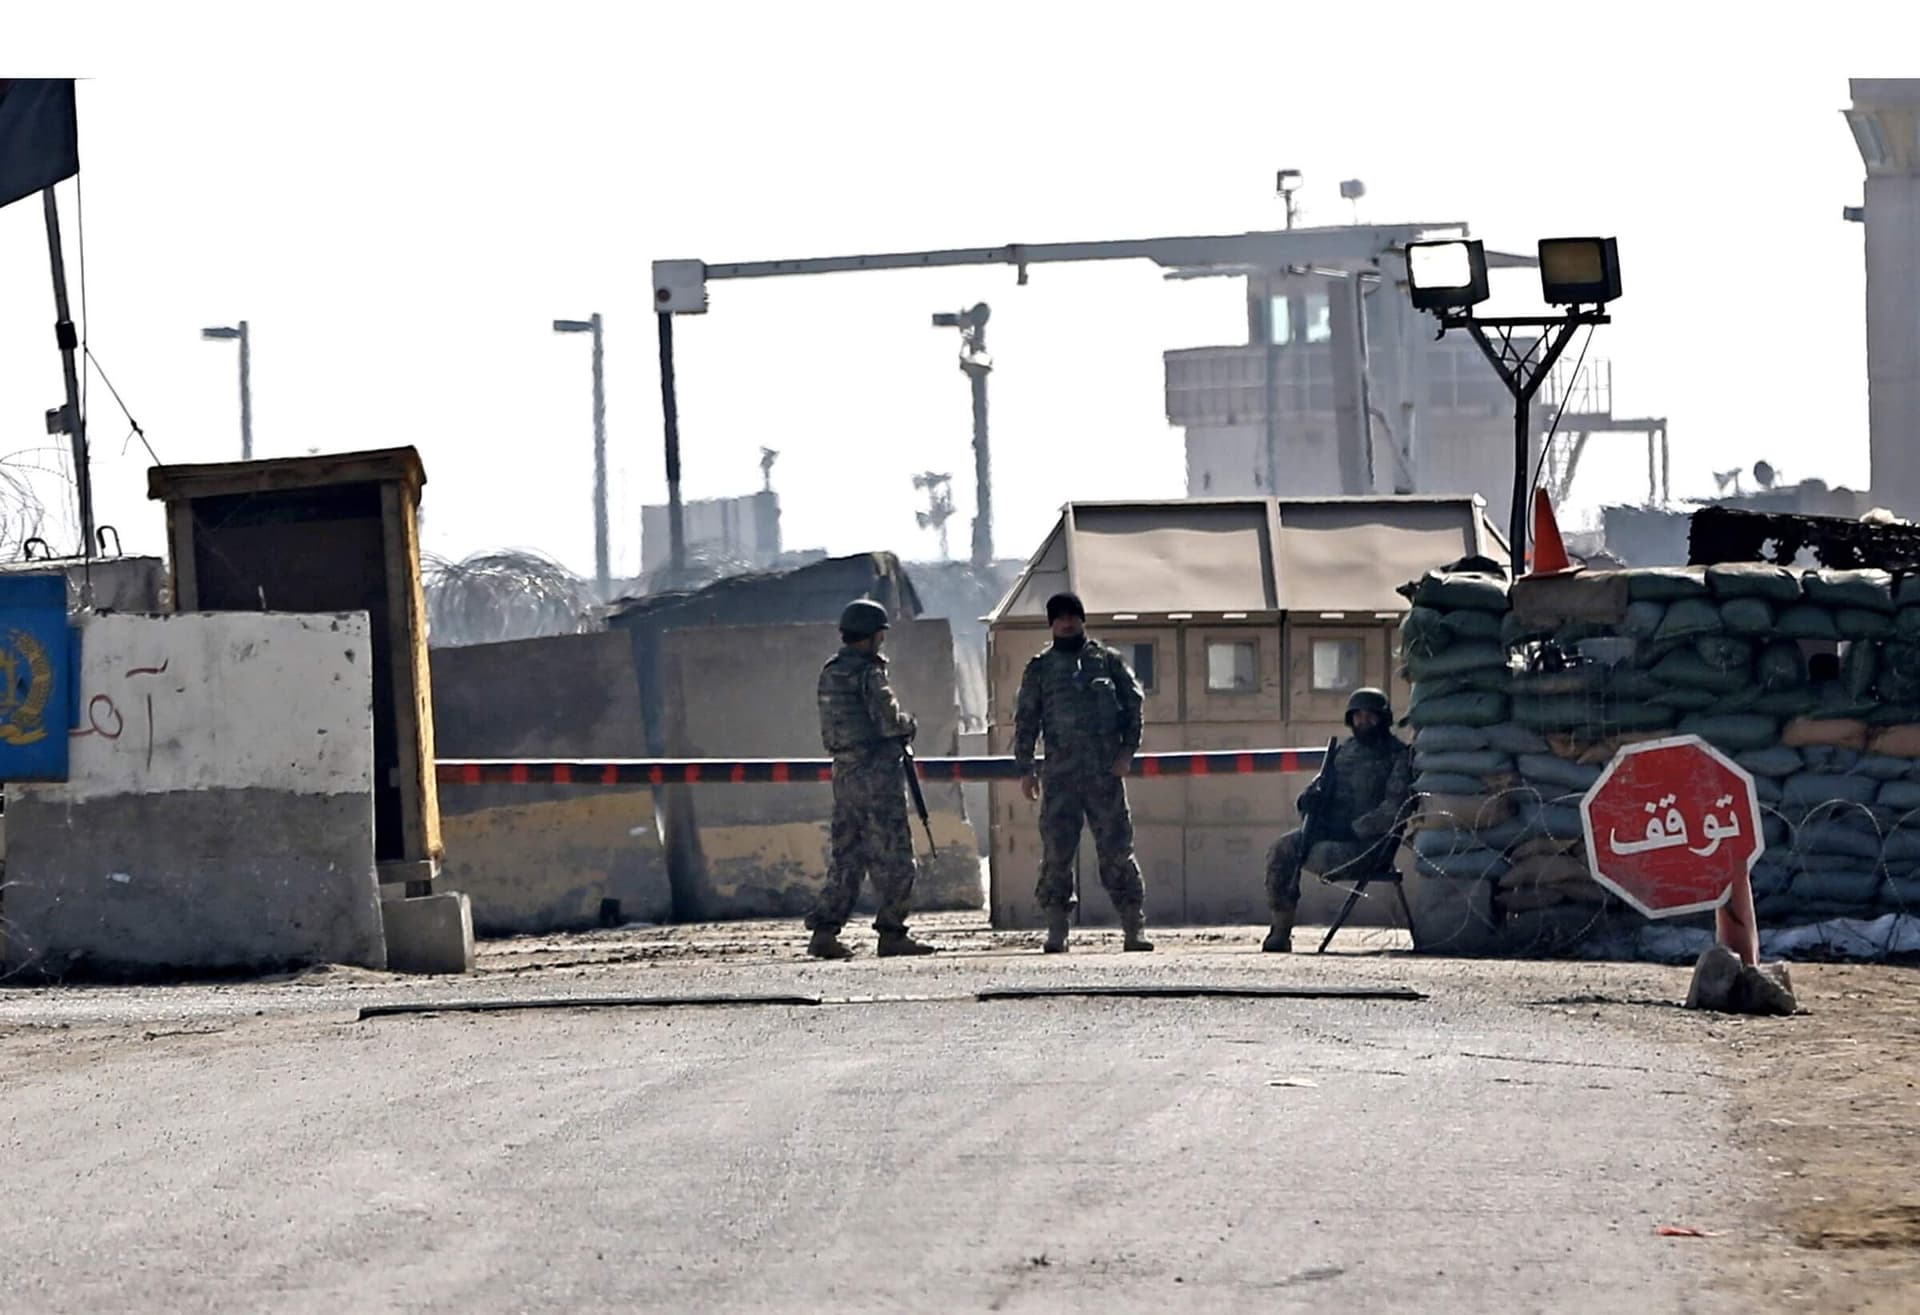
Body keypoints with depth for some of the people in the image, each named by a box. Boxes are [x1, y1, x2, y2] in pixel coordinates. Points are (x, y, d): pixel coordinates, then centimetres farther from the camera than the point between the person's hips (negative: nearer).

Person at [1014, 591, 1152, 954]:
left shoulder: (1108, 660, 11)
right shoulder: (1040, 668, 11)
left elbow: (1133, 703, 8)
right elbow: (1026, 720, 10)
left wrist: (1127, 750, -3)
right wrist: (1025, 769, 3)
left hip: (1106, 771, 0)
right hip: (1060, 773, 0)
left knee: (1116, 848, -2)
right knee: (1057, 851, -3)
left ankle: (1135, 926, -1)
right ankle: (1056, 930, 2)